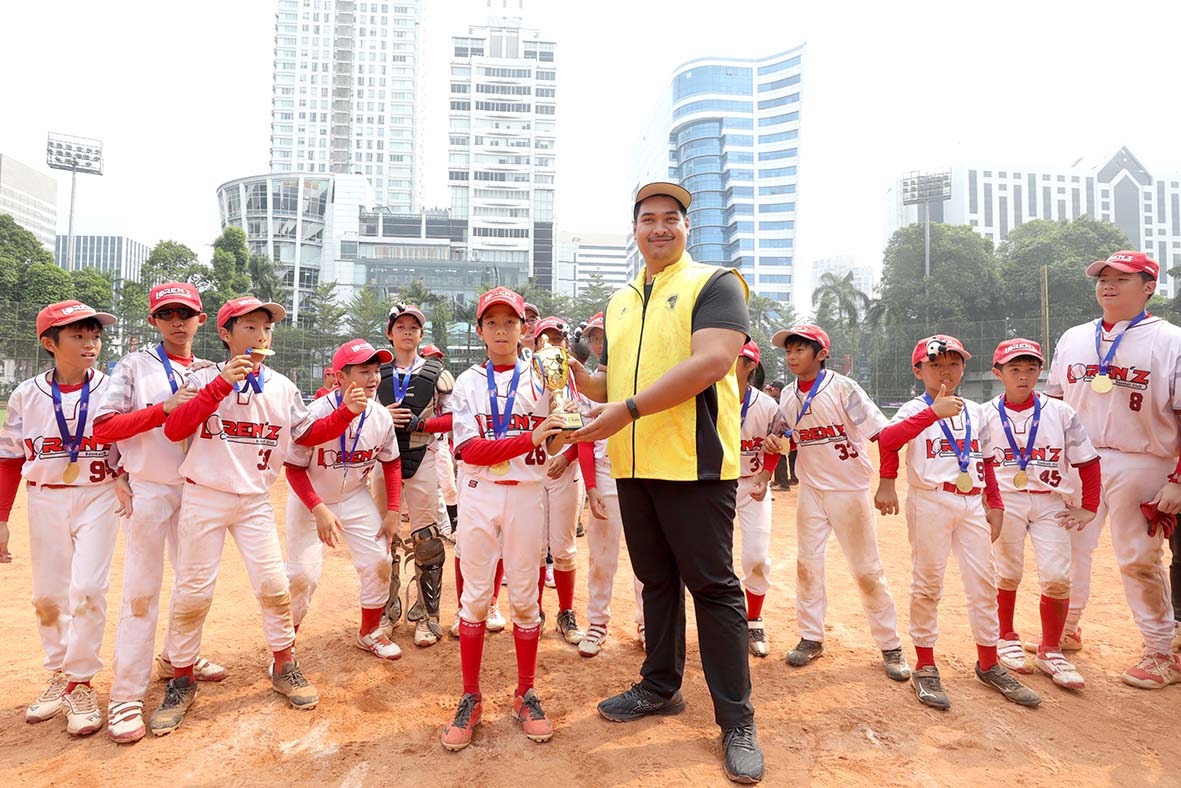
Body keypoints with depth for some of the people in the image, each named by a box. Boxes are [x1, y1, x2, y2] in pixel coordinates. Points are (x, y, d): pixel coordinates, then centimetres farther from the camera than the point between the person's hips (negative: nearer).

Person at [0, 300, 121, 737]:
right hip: (45, 501, 3)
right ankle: (59, 676, 29)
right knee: (47, 595, 11)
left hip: (98, 497, -2)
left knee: (87, 589, -9)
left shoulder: (111, 390, -6)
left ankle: (81, 683, 7)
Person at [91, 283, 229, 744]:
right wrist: (164, 408, -22)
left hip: (195, 490, 5)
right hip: (148, 488, -4)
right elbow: (102, 428, -13)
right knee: (142, 589, -4)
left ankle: (177, 658, 34)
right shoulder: (135, 367, -2)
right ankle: (127, 694, 6)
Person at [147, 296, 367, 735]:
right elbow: (174, 430, -19)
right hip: (204, 499, -2)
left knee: (273, 585, 2)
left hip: (255, 502, 2)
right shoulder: (205, 379, -6)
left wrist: (347, 411, -7)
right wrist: (222, 384, -27)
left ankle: (284, 668, 22)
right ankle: (181, 682, 25)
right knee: (193, 592, 5)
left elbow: (308, 435, 8)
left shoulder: (282, 387, 3)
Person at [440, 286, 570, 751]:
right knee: (475, 598, 6)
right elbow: (471, 450, -10)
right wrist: (531, 437, -22)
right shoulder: (467, 383, 3)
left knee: (524, 597, 7)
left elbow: (555, 442, -8)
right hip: (478, 496, 1)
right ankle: (470, 699, 20)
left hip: (526, 495, 0)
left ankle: (526, 695, 23)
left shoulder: (540, 380, 3)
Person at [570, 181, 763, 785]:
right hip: (632, 464, 7)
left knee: (712, 585, 0)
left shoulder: (714, 283, -3)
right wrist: (585, 382, -2)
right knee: (656, 580, 17)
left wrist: (629, 408, -23)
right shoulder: (620, 301, 18)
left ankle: (737, 722, 14)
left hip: (694, 462, -6)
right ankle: (660, 686, 33)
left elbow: (711, 362, -19)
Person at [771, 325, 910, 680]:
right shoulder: (788, 396, 3)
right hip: (811, 489, 5)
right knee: (807, 563, 7)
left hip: (849, 489, -5)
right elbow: (784, 441, 16)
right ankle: (811, 638, 21)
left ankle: (890, 646, 18)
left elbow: (882, 434, -17)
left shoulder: (842, 388, -14)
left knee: (867, 569, 3)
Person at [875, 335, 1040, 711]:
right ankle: (925, 667, 14)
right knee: (928, 583, 2)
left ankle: (988, 664, 26)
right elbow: (886, 439, -27)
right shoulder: (914, 410, -5)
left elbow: (987, 462, 19)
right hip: (930, 503, -5)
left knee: (984, 582, 9)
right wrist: (934, 412, -34)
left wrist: (995, 505, 13)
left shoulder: (976, 412, 13)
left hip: (971, 504, 5)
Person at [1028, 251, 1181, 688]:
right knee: (1068, 547, 12)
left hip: (1139, 466, -5)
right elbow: (1055, 404, 15)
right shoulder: (1073, 340, 9)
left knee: (1139, 559, 3)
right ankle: (1065, 631, 30)